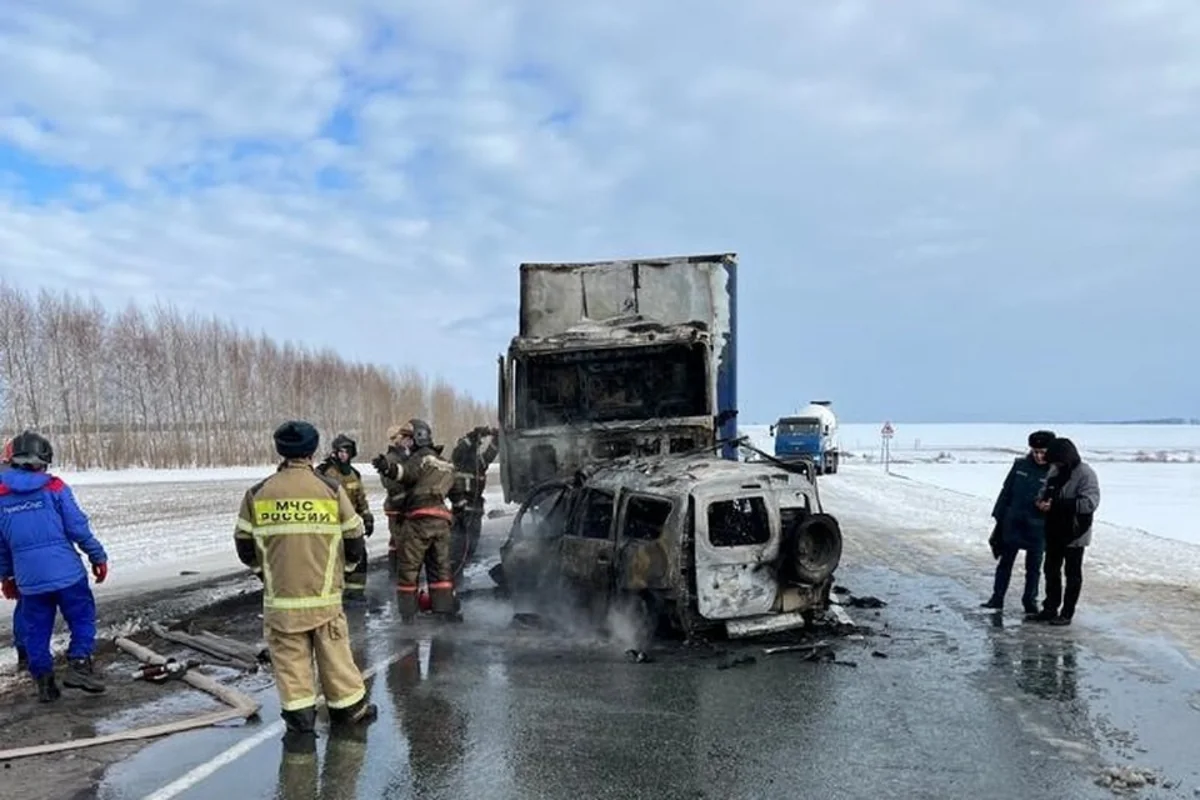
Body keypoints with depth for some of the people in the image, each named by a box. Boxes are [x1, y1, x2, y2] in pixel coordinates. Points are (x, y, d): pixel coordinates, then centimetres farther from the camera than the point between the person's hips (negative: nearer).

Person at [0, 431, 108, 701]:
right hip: (66, 572, -4)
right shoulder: (54, 488, -7)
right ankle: (78, 664, -4)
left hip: (29, 578, 4)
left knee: (36, 629, 13)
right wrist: (98, 557, 3)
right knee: (83, 618, 8)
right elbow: (79, 528, -8)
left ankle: (43, 681, 18)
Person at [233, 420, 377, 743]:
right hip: (325, 593, 0)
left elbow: (244, 544, 5)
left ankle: (299, 718, 12)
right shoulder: (331, 489, -7)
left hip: (280, 596, 1)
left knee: (290, 656, 10)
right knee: (335, 652, 12)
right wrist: (345, 564, 20)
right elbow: (354, 538, -1)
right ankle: (350, 708, 24)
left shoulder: (258, 493, -3)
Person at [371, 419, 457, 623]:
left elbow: (407, 472, -26)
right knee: (441, 565, 14)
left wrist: (389, 468, -43)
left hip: (418, 517, -7)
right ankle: (445, 608, 12)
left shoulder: (421, 457, -4)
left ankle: (407, 610, 5)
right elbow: (457, 492, 32)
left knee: (408, 565, 2)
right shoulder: (446, 464, 24)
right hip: (442, 519, 8)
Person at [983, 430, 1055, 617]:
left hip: (1037, 528, -2)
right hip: (1012, 523, 3)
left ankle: (1030, 602, 24)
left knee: (1033, 567, 11)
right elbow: (1006, 491, 5)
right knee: (1005, 563, 11)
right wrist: (999, 514, 6)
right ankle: (997, 598, 21)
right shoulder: (1021, 464, -2)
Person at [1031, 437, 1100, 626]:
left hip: (1075, 533, -7)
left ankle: (1067, 613, 14)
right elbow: (1045, 491, 14)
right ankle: (1050, 608, 26)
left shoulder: (1085, 474, -17)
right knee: (1051, 570, 14)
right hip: (1054, 531, 7)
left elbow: (1090, 502, -26)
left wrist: (1059, 504, -28)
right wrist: (1042, 501, -10)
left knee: (1072, 574, 6)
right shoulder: (1055, 470, 5)